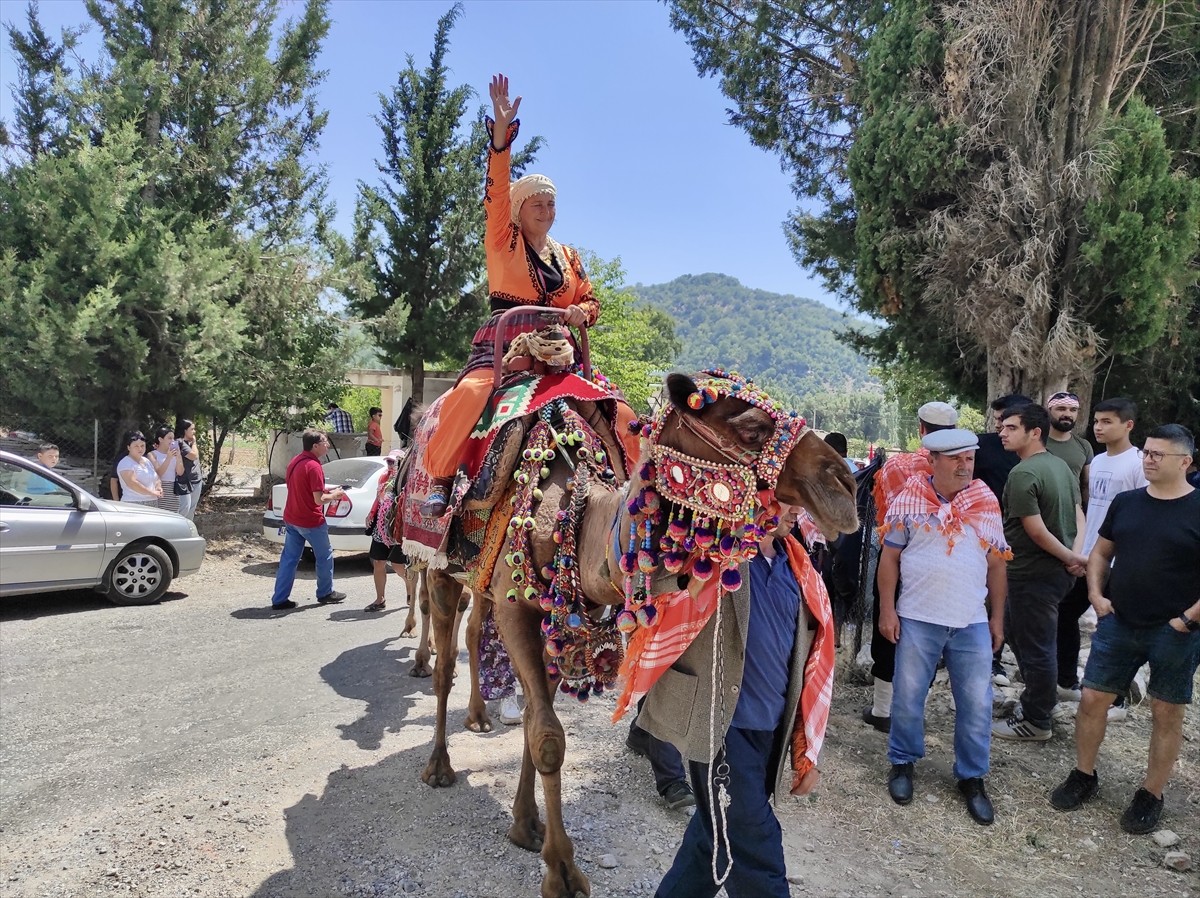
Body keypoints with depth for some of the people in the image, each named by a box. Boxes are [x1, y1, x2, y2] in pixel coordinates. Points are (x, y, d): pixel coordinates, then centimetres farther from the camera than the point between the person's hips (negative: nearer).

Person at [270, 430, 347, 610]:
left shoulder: (295, 462, 6)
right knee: (325, 556, 11)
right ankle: (325, 593, 24)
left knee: (289, 558, 10)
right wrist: (335, 495, -6)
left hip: (291, 519, 8)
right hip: (311, 521, -8)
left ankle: (279, 599, 10)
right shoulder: (314, 467, -21)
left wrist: (325, 490, 13)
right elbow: (319, 500, -23)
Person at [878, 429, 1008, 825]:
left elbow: (996, 563, 8)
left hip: (972, 622, 2)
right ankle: (902, 763, 28)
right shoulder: (909, 499, -5)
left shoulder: (987, 502, 3)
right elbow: (889, 556, -2)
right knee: (908, 695, 8)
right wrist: (887, 611, -6)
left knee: (976, 703, 6)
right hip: (917, 618, -2)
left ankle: (972, 777, 24)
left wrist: (997, 617, 8)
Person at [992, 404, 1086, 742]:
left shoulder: (1023, 473, -21)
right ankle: (1036, 699, 37)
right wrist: (1076, 553, -5)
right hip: (1056, 571, 9)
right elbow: (1078, 514, 7)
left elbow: (1035, 530, -21)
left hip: (1033, 574, -9)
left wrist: (1070, 557, -9)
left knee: (1035, 647, 4)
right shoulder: (1060, 465, 7)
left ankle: (1035, 721, 18)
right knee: (1016, 631, 23)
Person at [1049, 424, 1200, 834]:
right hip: (1118, 623, 4)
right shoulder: (1125, 502, 4)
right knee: (1092, 699, 7)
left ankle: (1151, 795, 24)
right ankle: (1084, 776, 25)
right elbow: (1101, 552, 15)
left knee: (1166, 714, 9)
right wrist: (1096, 593, 2)